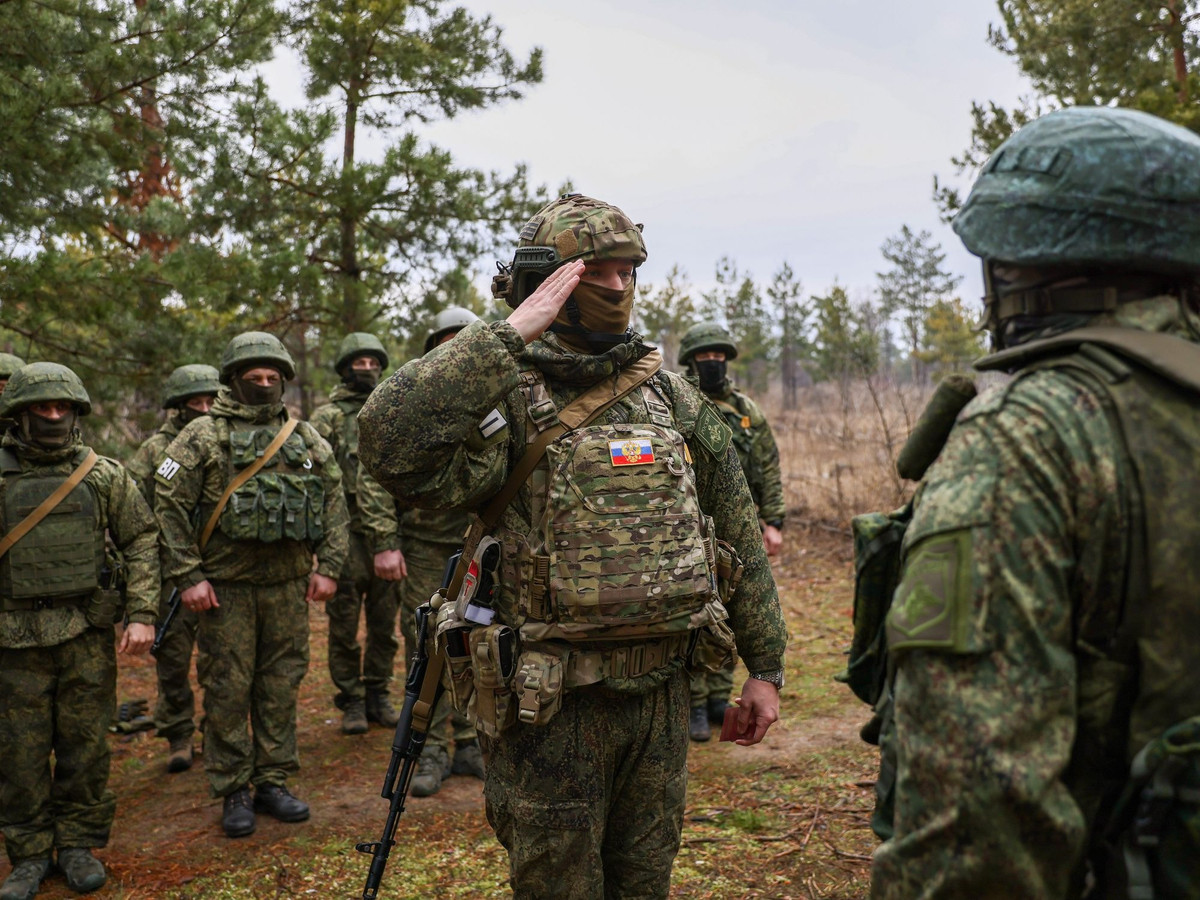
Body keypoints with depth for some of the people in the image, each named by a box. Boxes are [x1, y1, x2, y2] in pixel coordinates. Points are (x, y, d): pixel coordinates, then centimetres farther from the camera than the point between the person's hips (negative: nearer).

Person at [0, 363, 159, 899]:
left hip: (87, 633, 0)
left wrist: (142, 614, -4)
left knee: (86, 744, 8)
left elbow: (142, 541, 3)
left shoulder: (104, 474, 2)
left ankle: (79, 843, 25)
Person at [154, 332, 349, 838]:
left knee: (280, 686, 9)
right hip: (226, 586, -3)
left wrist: (328, 567, 4)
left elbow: (334, 505, 11)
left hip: (289, 584, 3)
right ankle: (233, 792, 17)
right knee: (228, 689, 4)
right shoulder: (203, 436, -2)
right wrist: (187, 576, -10)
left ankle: (273, 783, 22)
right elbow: (168, 504, -5)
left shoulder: (306, 438, 9)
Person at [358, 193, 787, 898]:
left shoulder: (671, 395, 5)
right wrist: (509, 336, -29)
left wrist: (766, 666, 9)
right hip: (552, 706, -4)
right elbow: (389, 442, -34)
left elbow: (739, 535, 9)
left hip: (662, 693, 5)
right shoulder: (509, 401, -12)